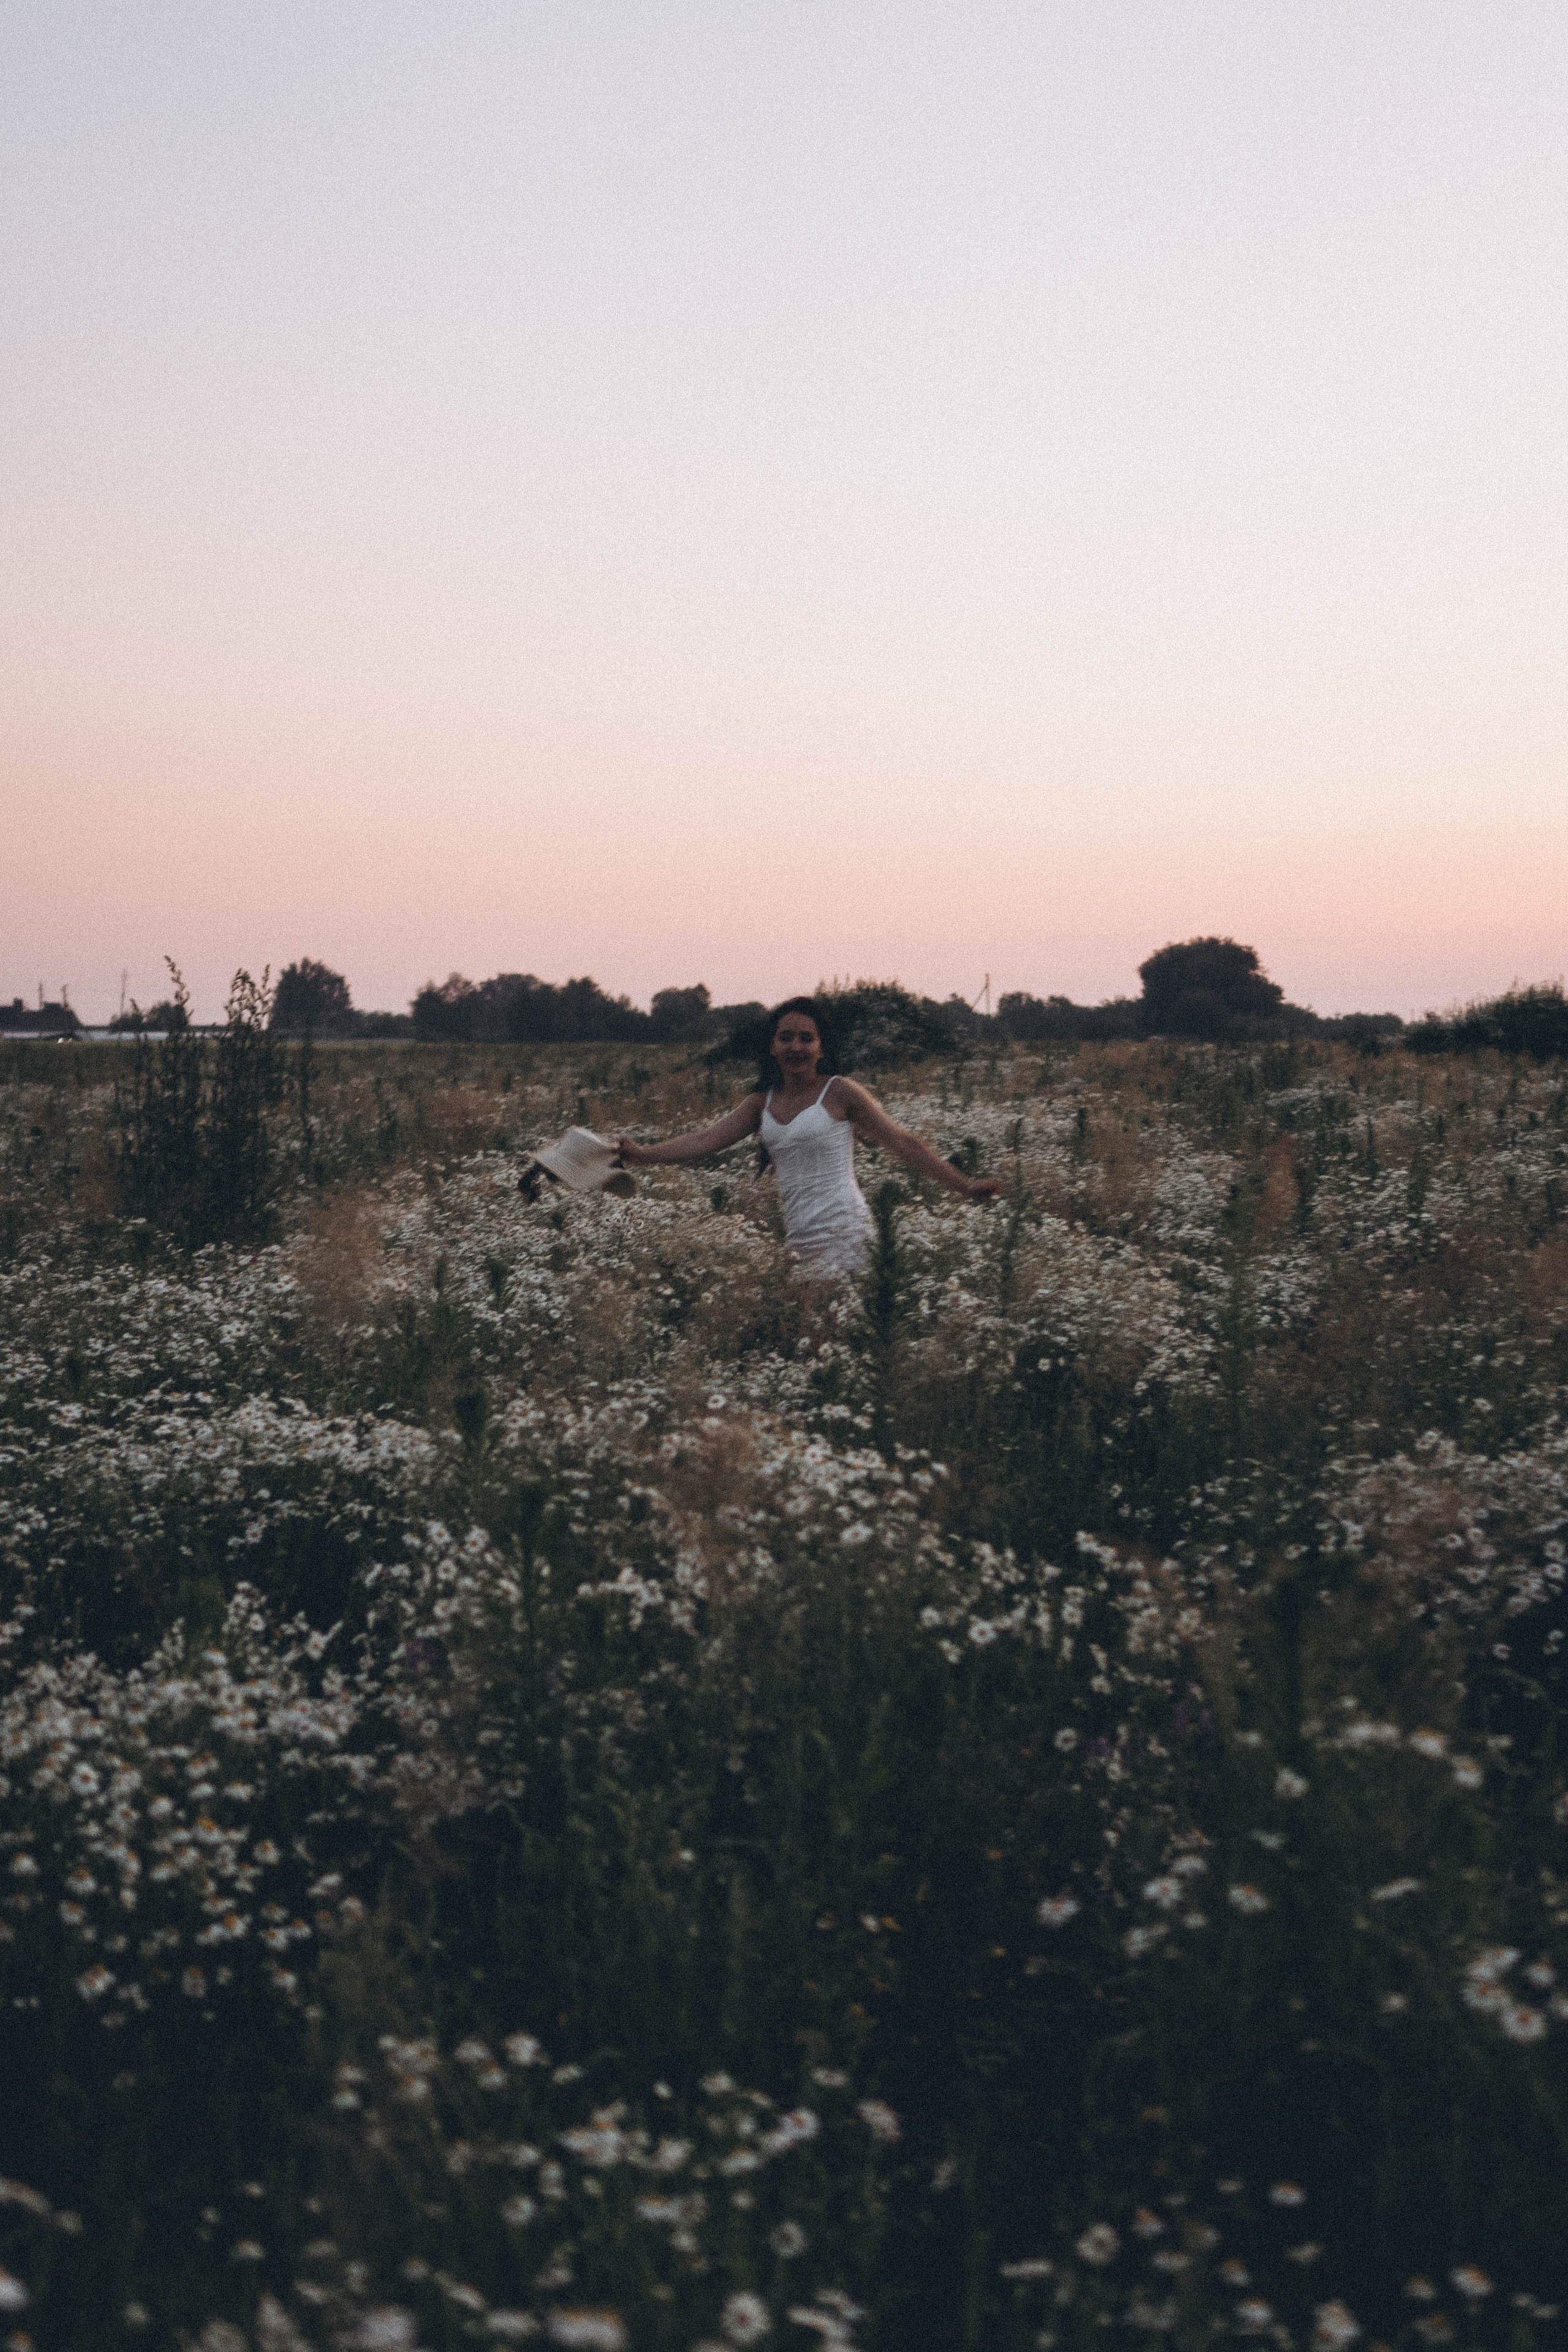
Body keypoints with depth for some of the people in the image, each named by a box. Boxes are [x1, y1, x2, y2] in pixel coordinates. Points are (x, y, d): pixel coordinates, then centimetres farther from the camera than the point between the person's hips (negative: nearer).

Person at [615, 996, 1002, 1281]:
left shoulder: (839, 1093, 2)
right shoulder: (762, 1102, 16)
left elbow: (903, 1143, 5)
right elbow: (706, 1140, 7)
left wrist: (963, 1186, 3)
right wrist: (643, 1155, -8)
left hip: (843, 1235, -5)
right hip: (798, 1242, 5)